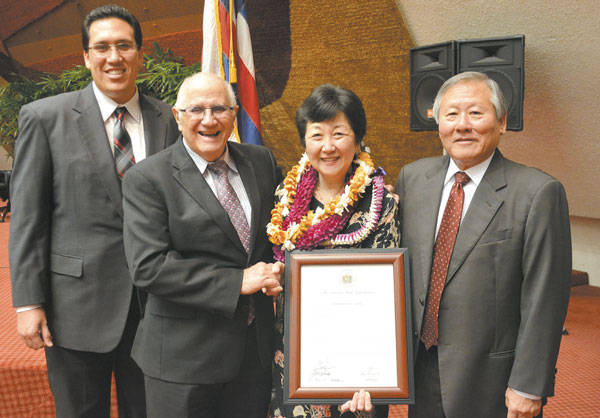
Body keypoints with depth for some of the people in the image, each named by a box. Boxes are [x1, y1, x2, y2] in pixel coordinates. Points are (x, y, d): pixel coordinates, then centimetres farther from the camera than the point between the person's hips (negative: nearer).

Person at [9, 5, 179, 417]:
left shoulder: (166, 120, 5)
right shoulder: (45, 117, -3)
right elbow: (27, 216, -4)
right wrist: (28, 302, -8)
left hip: (154, 304, 3)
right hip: (77, 305, -2)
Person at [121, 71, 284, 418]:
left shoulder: (262, 162, 4)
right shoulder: (146, 180, -10)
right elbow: (148, 268, -18)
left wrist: (278, 268, -6)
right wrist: (238, 281, -19)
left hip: (256, 348, 5)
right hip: (184, 356, -4)